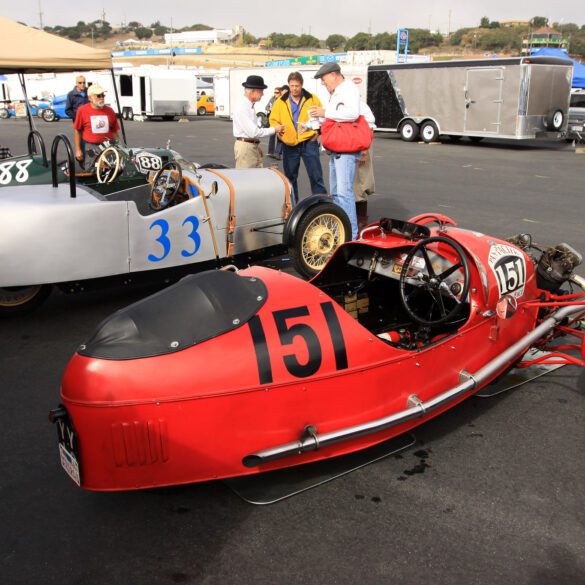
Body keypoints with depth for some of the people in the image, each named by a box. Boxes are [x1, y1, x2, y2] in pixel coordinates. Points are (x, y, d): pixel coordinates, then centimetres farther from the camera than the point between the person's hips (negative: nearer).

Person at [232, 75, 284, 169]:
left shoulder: (250, 106, 13)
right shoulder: (242, 108, -18)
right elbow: (253, 132, -21)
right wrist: (274, 130, -14)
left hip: (253, 146, 9)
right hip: (245, 147, -9)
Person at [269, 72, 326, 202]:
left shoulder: (312, 99, 2)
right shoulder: (281, 102, 6)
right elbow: (273, 120, 5)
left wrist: (316, 132, -10)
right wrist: (281, 133, -12)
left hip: (309, 142, -2)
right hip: (289, 145, 2)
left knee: (316, 176, -3)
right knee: (290, 176, 11)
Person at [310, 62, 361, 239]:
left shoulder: (349, 88, -8)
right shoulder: (336, 93, 21)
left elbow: (353, 113, -25)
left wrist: (325, 113, -20)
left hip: (347, 149, -11)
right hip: (336, 149, 11)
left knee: (344, 191, -16)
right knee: (335, 192, 14)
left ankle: (351, 235, -16)